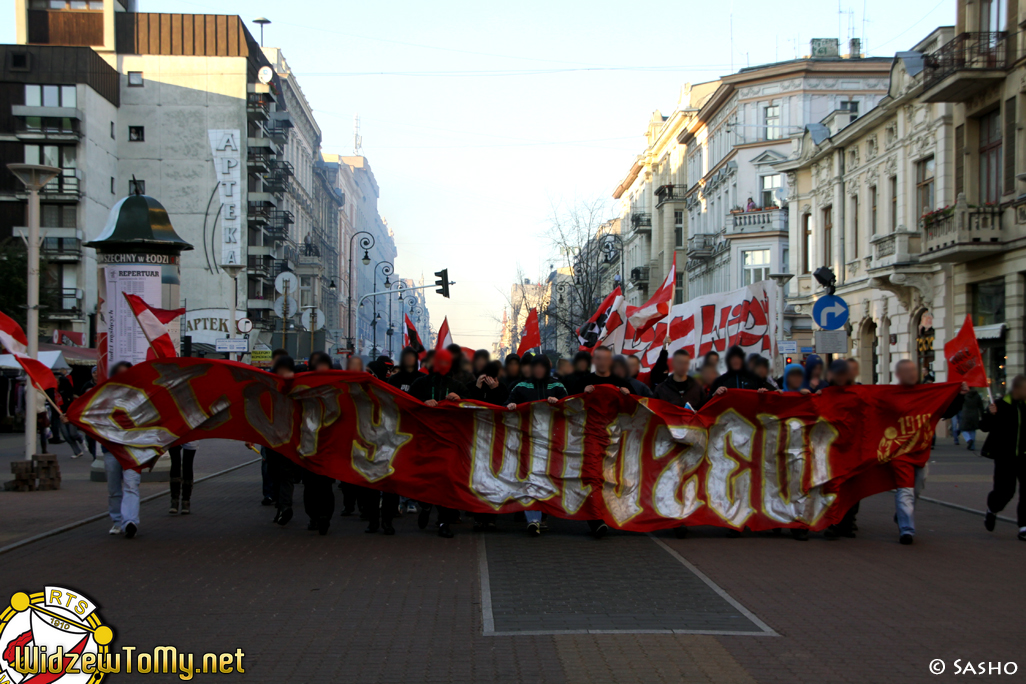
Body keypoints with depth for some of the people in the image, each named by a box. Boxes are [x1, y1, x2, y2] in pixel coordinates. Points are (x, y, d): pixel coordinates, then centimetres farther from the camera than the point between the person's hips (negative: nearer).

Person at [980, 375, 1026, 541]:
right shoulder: (1001, 405, -9)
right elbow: (985, 427, -6)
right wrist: (990, 415, -24)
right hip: (1005, 457, -3)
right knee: (1004, 491, -1)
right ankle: (992, 511, 32)